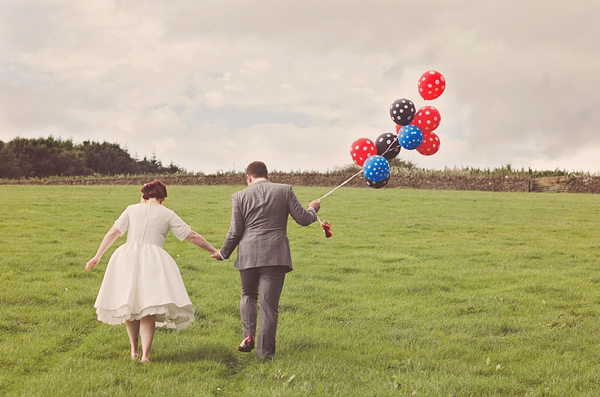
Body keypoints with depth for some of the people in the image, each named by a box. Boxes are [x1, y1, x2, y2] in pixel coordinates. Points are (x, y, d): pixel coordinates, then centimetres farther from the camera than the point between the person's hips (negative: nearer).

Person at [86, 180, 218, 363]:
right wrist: (213, 250, 19)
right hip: (152, 260, -2)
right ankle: (145, 353, -12)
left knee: (129, 304, 16)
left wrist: (97, 257, 13)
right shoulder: (167, 214, 9)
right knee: (149, 307, -1)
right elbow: (192, 236, 9)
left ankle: (134, 349, 21)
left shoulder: (132, 209, 14)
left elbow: (113, 232, 9)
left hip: (127, 257, 2)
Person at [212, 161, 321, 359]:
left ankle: (249, 335, 6)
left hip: (248, 256, 1)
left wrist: (223, 253, 16)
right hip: (276, 256, -1)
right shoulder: (285, 190, 2)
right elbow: (303, 219, 1)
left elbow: (235, 232, 1)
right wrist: (313, 209, 23)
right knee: (269, 303, 4)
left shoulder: (239, 196, 2)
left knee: (248, 295, 23)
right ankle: (265, 350, 5)